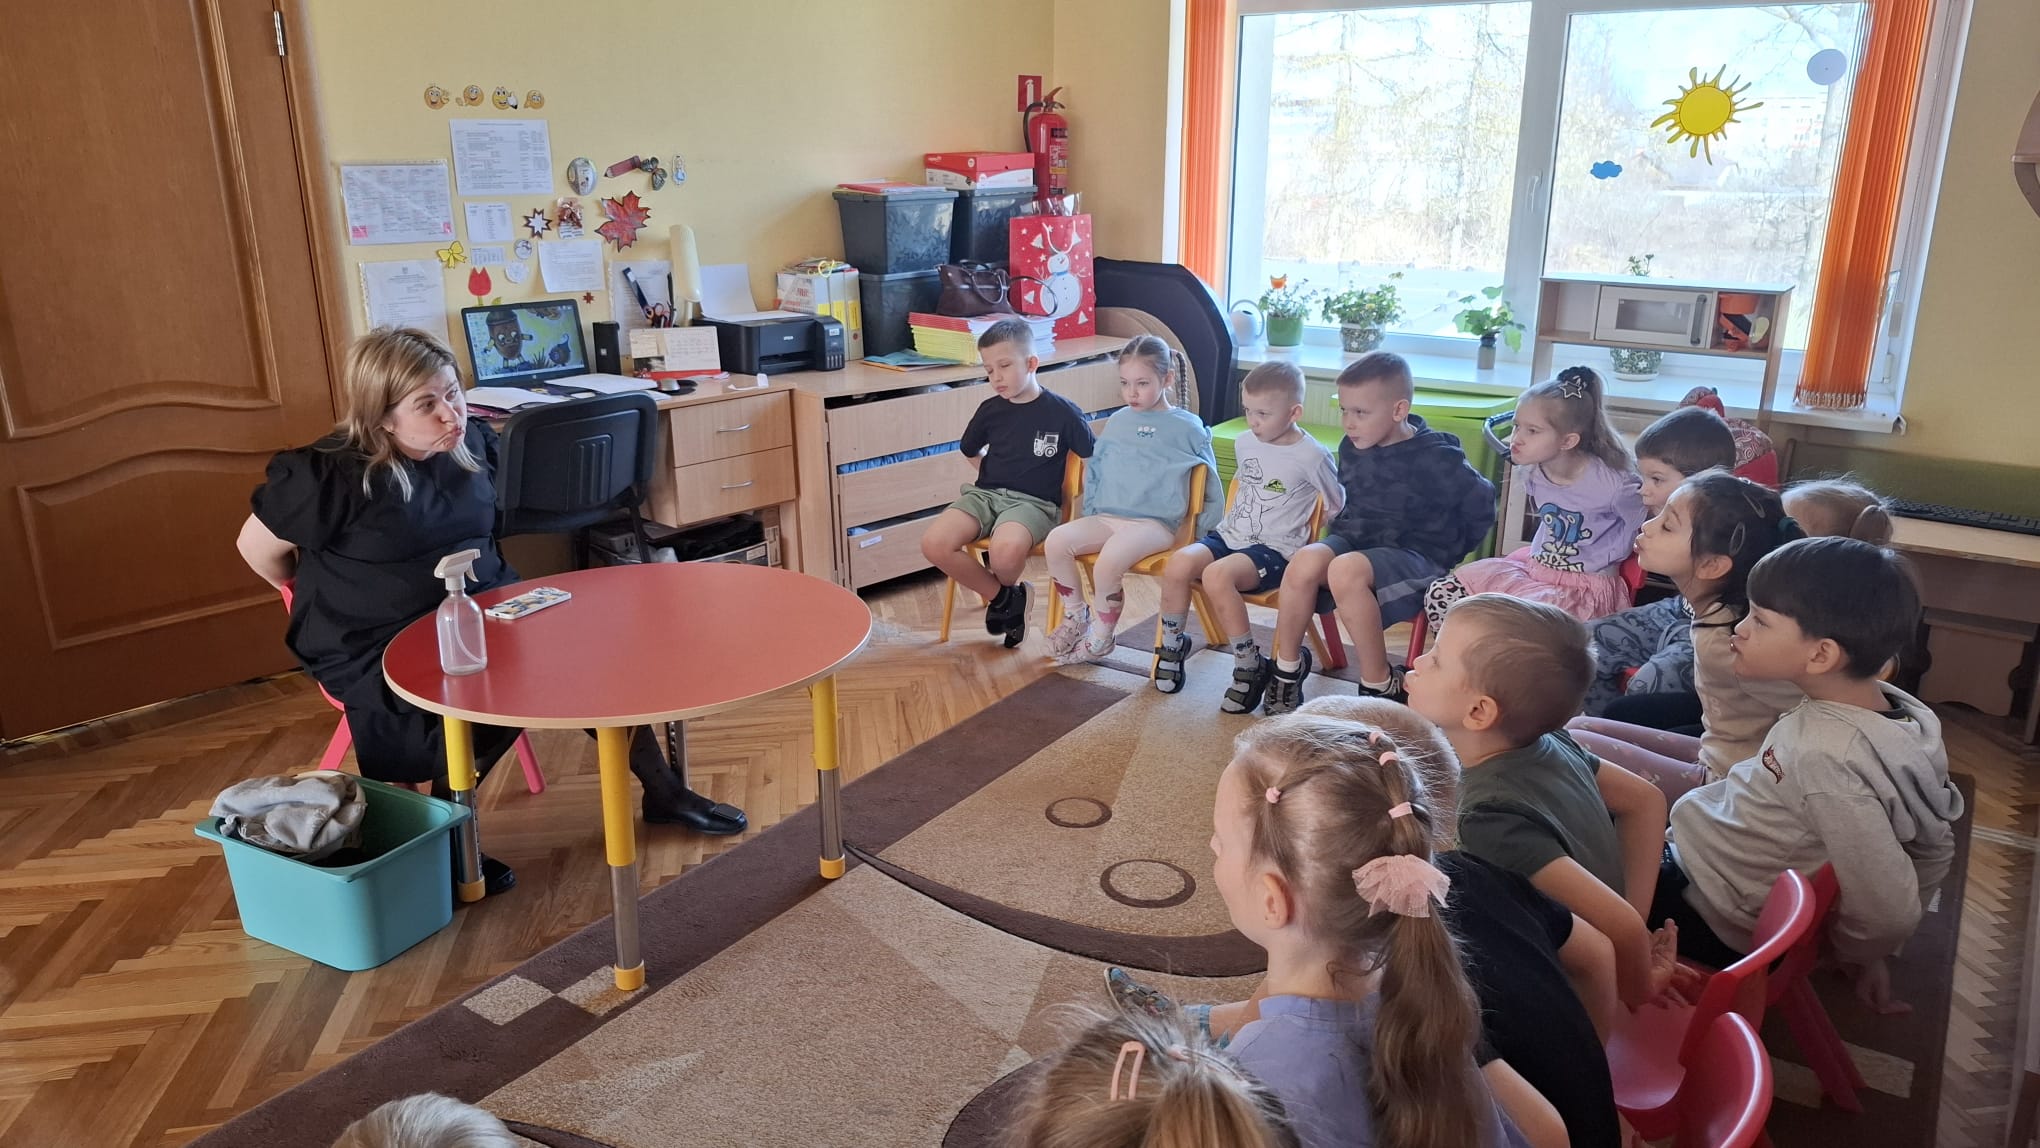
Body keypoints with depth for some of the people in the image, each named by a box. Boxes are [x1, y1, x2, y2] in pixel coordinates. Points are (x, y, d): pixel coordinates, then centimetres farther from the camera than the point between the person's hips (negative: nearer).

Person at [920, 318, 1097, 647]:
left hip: (1034, 502, -4)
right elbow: (969, 451, 28)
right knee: (934, 544, -24)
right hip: (985, 494, 4)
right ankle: (1003, 596, -2)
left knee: (1006, 550, -38)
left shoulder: (1062, 412, -3)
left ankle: (1006, 590, 3)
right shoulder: (990, 410, 8)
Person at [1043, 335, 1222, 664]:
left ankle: (1101, 636, -9)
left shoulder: (1187, 427, 1)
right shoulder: (1117, 421, 14)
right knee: (1056, 541, -19)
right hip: (1107, 517, 5)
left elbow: (1210, 482, 6)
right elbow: (1094, 468, 24)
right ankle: (1075, 616, 1)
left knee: (1108, 560, -33)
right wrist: (1091, 514, 17)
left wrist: (1198, 532, 2)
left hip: (1156, 523, -5)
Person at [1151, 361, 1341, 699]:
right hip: (1230, 535, 6)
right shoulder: (1244, 443, 9)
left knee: (1216, 575, -34)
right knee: (1178, 564, -24)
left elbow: (1338, 507, 1)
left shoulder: (1312, 456, -9)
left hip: (1275, 548, -6)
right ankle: (1172, 645, -1)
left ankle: (1249, 666, -18)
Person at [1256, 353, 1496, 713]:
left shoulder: (1436, 458, -13)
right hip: (1355, 541, 5)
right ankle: (1287, 666, -9)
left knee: (1345, 570, -36)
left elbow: (1481, 506, -3)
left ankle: (1380, 687, -22)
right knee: (1306, 561, -28)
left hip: (1413, 557, -5)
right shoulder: (1352, 449, 6)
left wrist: (1447, 553, 2)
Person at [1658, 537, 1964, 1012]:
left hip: (1708, 920, -8)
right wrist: (1874, 954, 13)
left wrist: (1857, 953, -6)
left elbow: (1887, 910, -28)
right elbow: (1936, 849, 5)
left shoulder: (1823, 756, -33)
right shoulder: (1896, 709, -7)